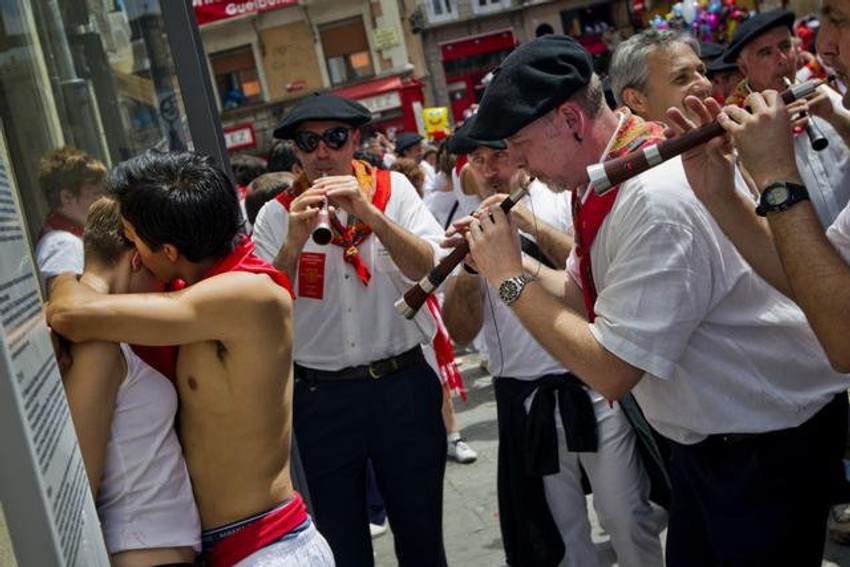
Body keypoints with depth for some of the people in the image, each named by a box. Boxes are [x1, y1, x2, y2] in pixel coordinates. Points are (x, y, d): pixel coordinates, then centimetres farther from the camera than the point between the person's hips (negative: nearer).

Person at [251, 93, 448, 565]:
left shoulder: (394, 189, 0)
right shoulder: (278, 215, 0)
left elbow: (433, 269, -13)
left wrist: (369, 214, -25)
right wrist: (295, 241, -22)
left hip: (403, 383, 0)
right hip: (322, 397, 0)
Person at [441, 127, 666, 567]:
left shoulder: (561, 199, 0)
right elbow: (462, 332, -1)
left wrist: (531, 225, -20)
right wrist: (468, 266, -18)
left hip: (592, 386, -2)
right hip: (523, 398, 2)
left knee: (625, 517, 2)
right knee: (558, 530, 13)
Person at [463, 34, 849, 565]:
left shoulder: (657, 199, -31)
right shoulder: (608, 174, -1)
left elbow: (610, 370, -30)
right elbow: (579, 297, 10)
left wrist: (510, 276, -22)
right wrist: (494, 257, -5)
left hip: (769, 447, -9)